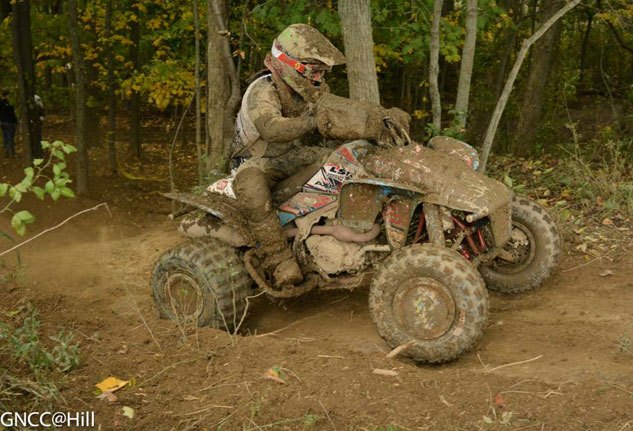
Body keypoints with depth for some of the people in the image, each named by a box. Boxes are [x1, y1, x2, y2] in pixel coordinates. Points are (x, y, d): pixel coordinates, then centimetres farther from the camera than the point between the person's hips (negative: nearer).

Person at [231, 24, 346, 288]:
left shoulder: (316, 91, -1)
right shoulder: (262, 92, -25)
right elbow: (272, 128, -44)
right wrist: (314, 120, -55)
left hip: (295, 156, 7)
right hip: (260, 161, -7)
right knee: (249, 179, -41)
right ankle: (279, 260, -44)